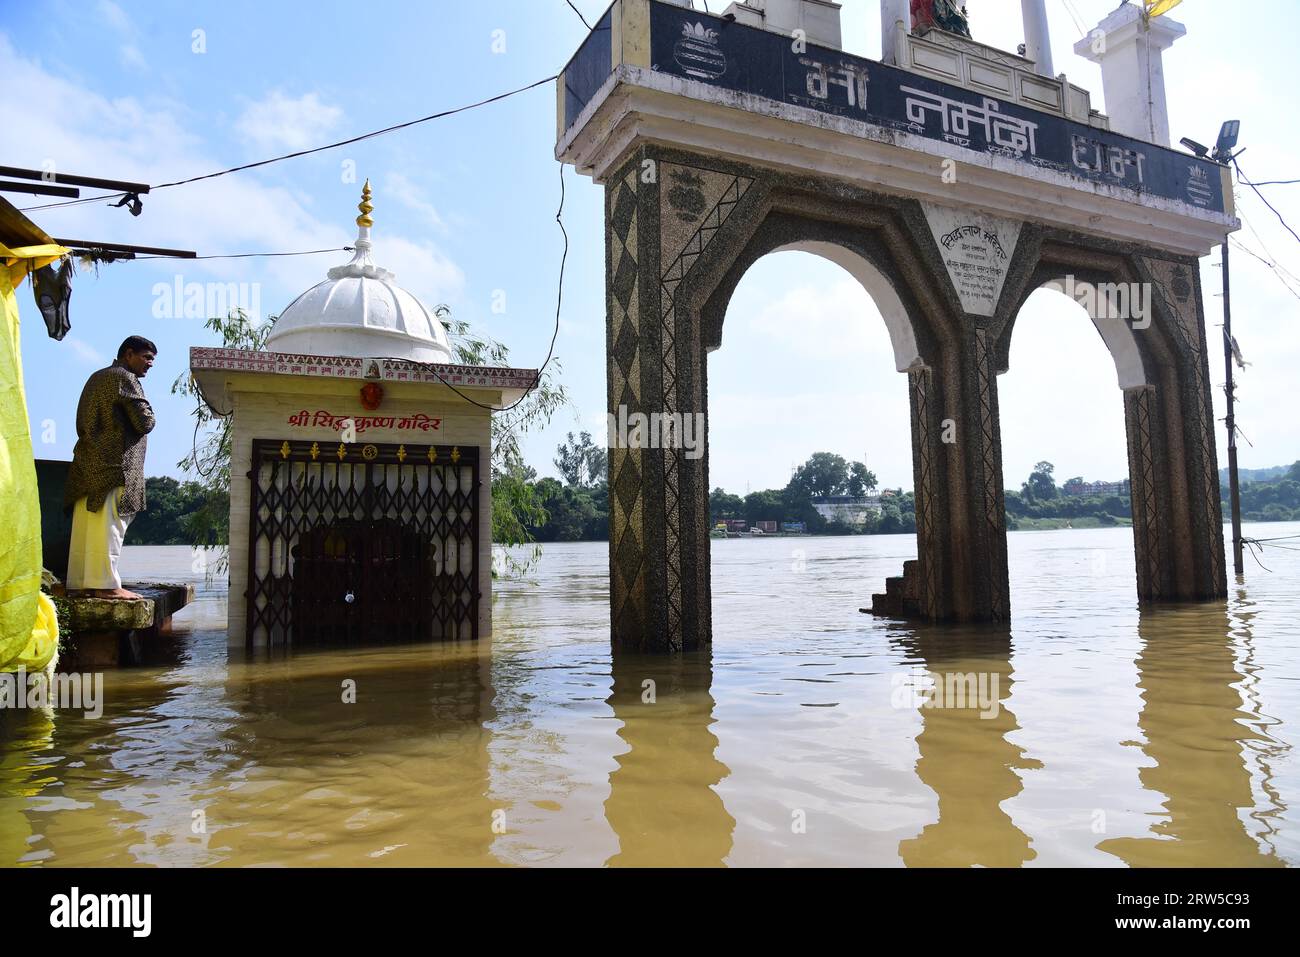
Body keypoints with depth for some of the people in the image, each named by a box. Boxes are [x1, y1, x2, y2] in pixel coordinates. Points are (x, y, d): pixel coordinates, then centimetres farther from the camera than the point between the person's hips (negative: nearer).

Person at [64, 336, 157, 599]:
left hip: (87, 463, 9)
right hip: (114, 464, -9)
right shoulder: (125, 378, -6)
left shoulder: (96, 378, 22)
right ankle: (106, 584, -9)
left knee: (85, 526, 8)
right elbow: (144, 423, -11)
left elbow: (82, 423, 24)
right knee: (108, 525, -9)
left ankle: (79, 582, 11)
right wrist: (148, 414, 8)